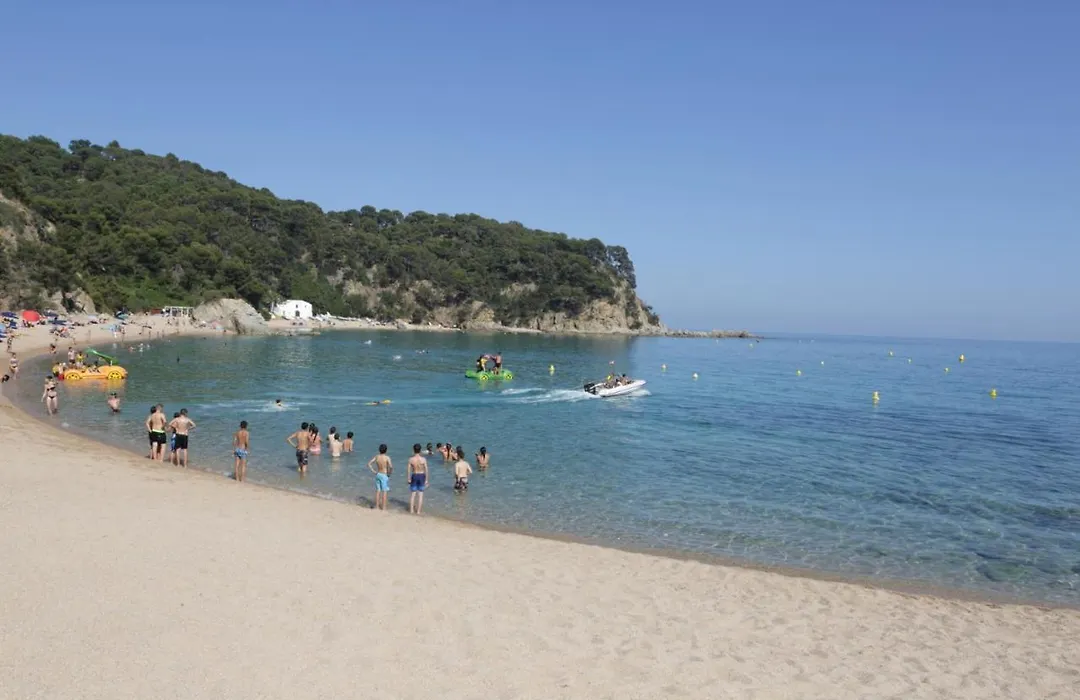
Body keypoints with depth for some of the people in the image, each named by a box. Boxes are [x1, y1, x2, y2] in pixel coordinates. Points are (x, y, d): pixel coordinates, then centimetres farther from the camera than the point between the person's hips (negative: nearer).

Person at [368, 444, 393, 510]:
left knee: (378, 491, 13)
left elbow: (369, 463, 1)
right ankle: (383, 507, 6)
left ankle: (377, 506, 19)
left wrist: (373, 471, 5)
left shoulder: (376, 456, -2)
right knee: (384, 492, 3)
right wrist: (389, 473, -10)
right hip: (384, 475, -5)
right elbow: (391, 467, -27)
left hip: (378, 474, 5)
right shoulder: (387, 457, -17)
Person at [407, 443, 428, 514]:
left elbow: (409, 470, -9)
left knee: (412, 494, 13)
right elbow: (426, 470, -8)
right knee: (420, 494, 8)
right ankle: (418, 511, 11)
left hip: (414, 476, 0)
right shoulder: (423, 459, -12)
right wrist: (426, 479, 2)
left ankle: (411, 510, 19)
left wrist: (409, 479, 2)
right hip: (422, 476, 0)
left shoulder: (411, 459, -12)